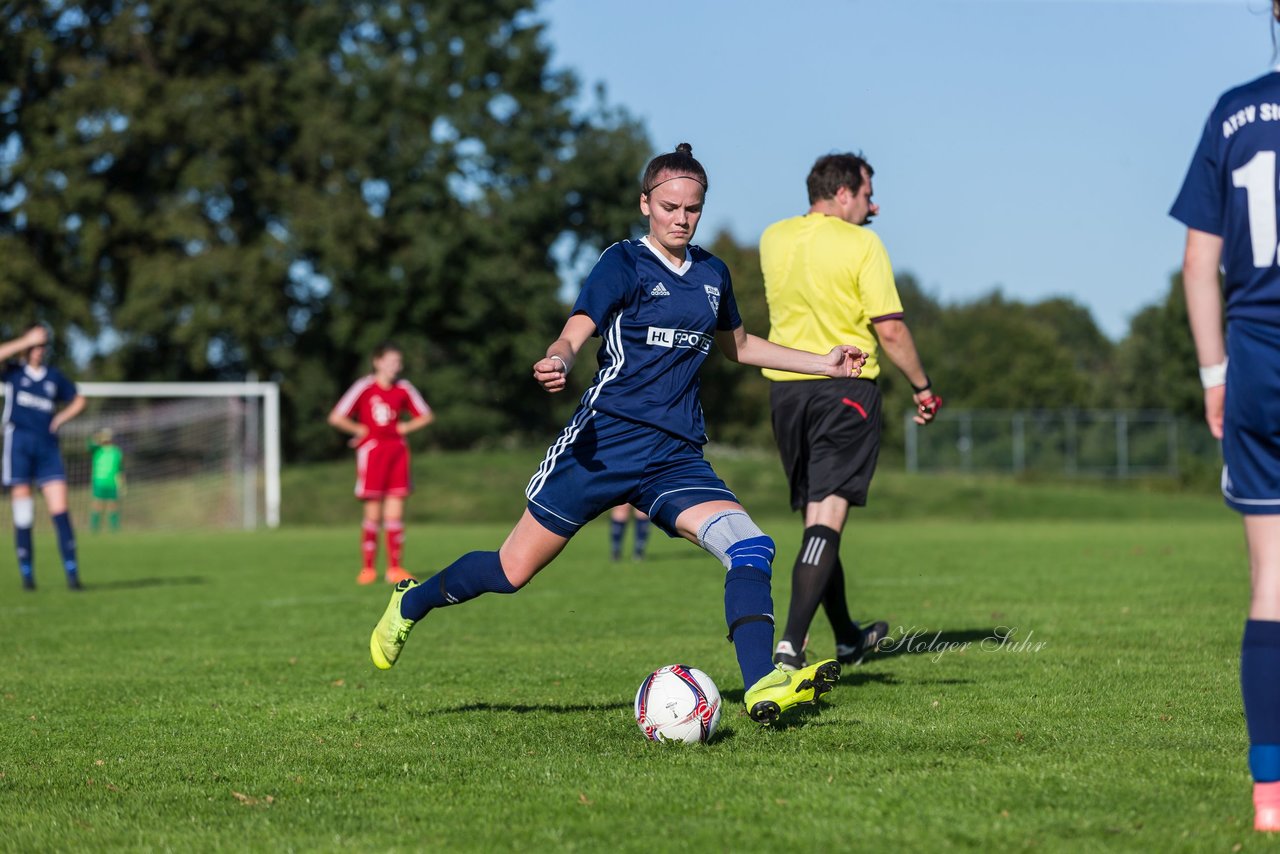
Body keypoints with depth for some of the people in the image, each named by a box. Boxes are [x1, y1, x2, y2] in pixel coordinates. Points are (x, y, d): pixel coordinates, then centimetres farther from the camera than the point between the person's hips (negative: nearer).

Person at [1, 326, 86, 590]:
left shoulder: (54, 376, 15)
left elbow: (78, 400, 27)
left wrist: (61, 418, 10)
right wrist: (26, 342, -11)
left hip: (47, 445, 2)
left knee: (60, 509, -8)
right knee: (22, 514, -2)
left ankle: (72, 573, -10)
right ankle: (27, 573, 5)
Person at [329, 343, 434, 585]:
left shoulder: (404, 389, 6)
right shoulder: (364, 387, -5)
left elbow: (426, 416, 18)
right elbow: (336, 417, -6)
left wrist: (405, 427, 5)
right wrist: (360, 430, -2)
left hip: (397, 449, 4)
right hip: (371, 449, -3)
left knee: (395, 513, 0)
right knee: (373, 513, -3)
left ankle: (394, 568, 5)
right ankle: (368, 568, 6)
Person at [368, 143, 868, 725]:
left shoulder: (712, 275, 14)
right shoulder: (624, 264, -4)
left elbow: (737, 346, 33)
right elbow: (574, 334, -16)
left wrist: (823, 365, 27)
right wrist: (556, 362, -40)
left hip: (676, 458, 5)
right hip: (606, 442, -5)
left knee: (751, 548, -21)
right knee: (512, 572, 1)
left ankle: (761, 689, -29)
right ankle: (412, 602, 29)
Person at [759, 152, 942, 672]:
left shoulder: (772, 239, 7)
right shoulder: (862, 246, -9)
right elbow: (890, 330, -12)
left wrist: (850, 222, 30)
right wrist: (923, 388, 0)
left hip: (785, 387, 6)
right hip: (846, 387, -6)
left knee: (815, 517, 16)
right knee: (827, 517, -10)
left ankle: (847, 639, 29)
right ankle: (791, 645, -23)